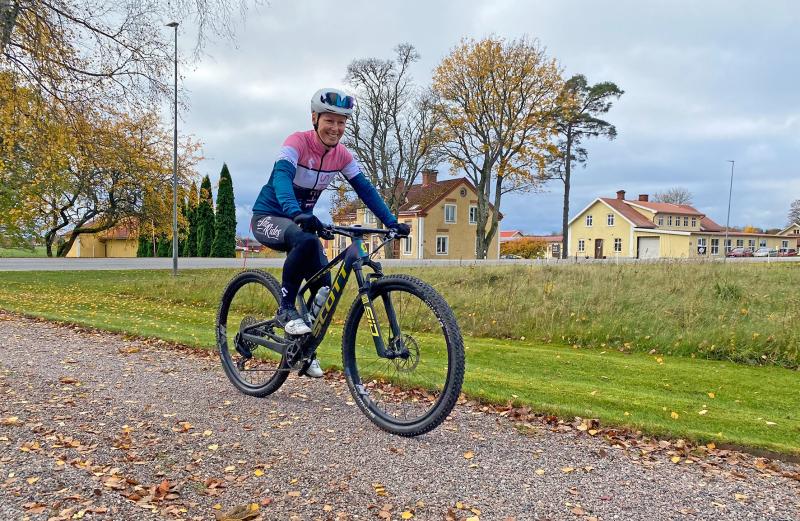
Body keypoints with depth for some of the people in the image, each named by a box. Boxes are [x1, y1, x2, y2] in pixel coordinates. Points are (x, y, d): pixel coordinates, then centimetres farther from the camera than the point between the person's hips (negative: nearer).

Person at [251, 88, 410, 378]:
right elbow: (282, 176, -38)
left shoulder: (341, 155, -4)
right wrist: (296, 213, -57)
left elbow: (365, 189, -5)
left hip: (300, 221, 6)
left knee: (323, 286, -4)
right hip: (268, 218, -6)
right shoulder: (297, 142, -21)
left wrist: (391, 222, -16)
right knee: (307, 241, -39)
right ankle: (285, 310, -22)